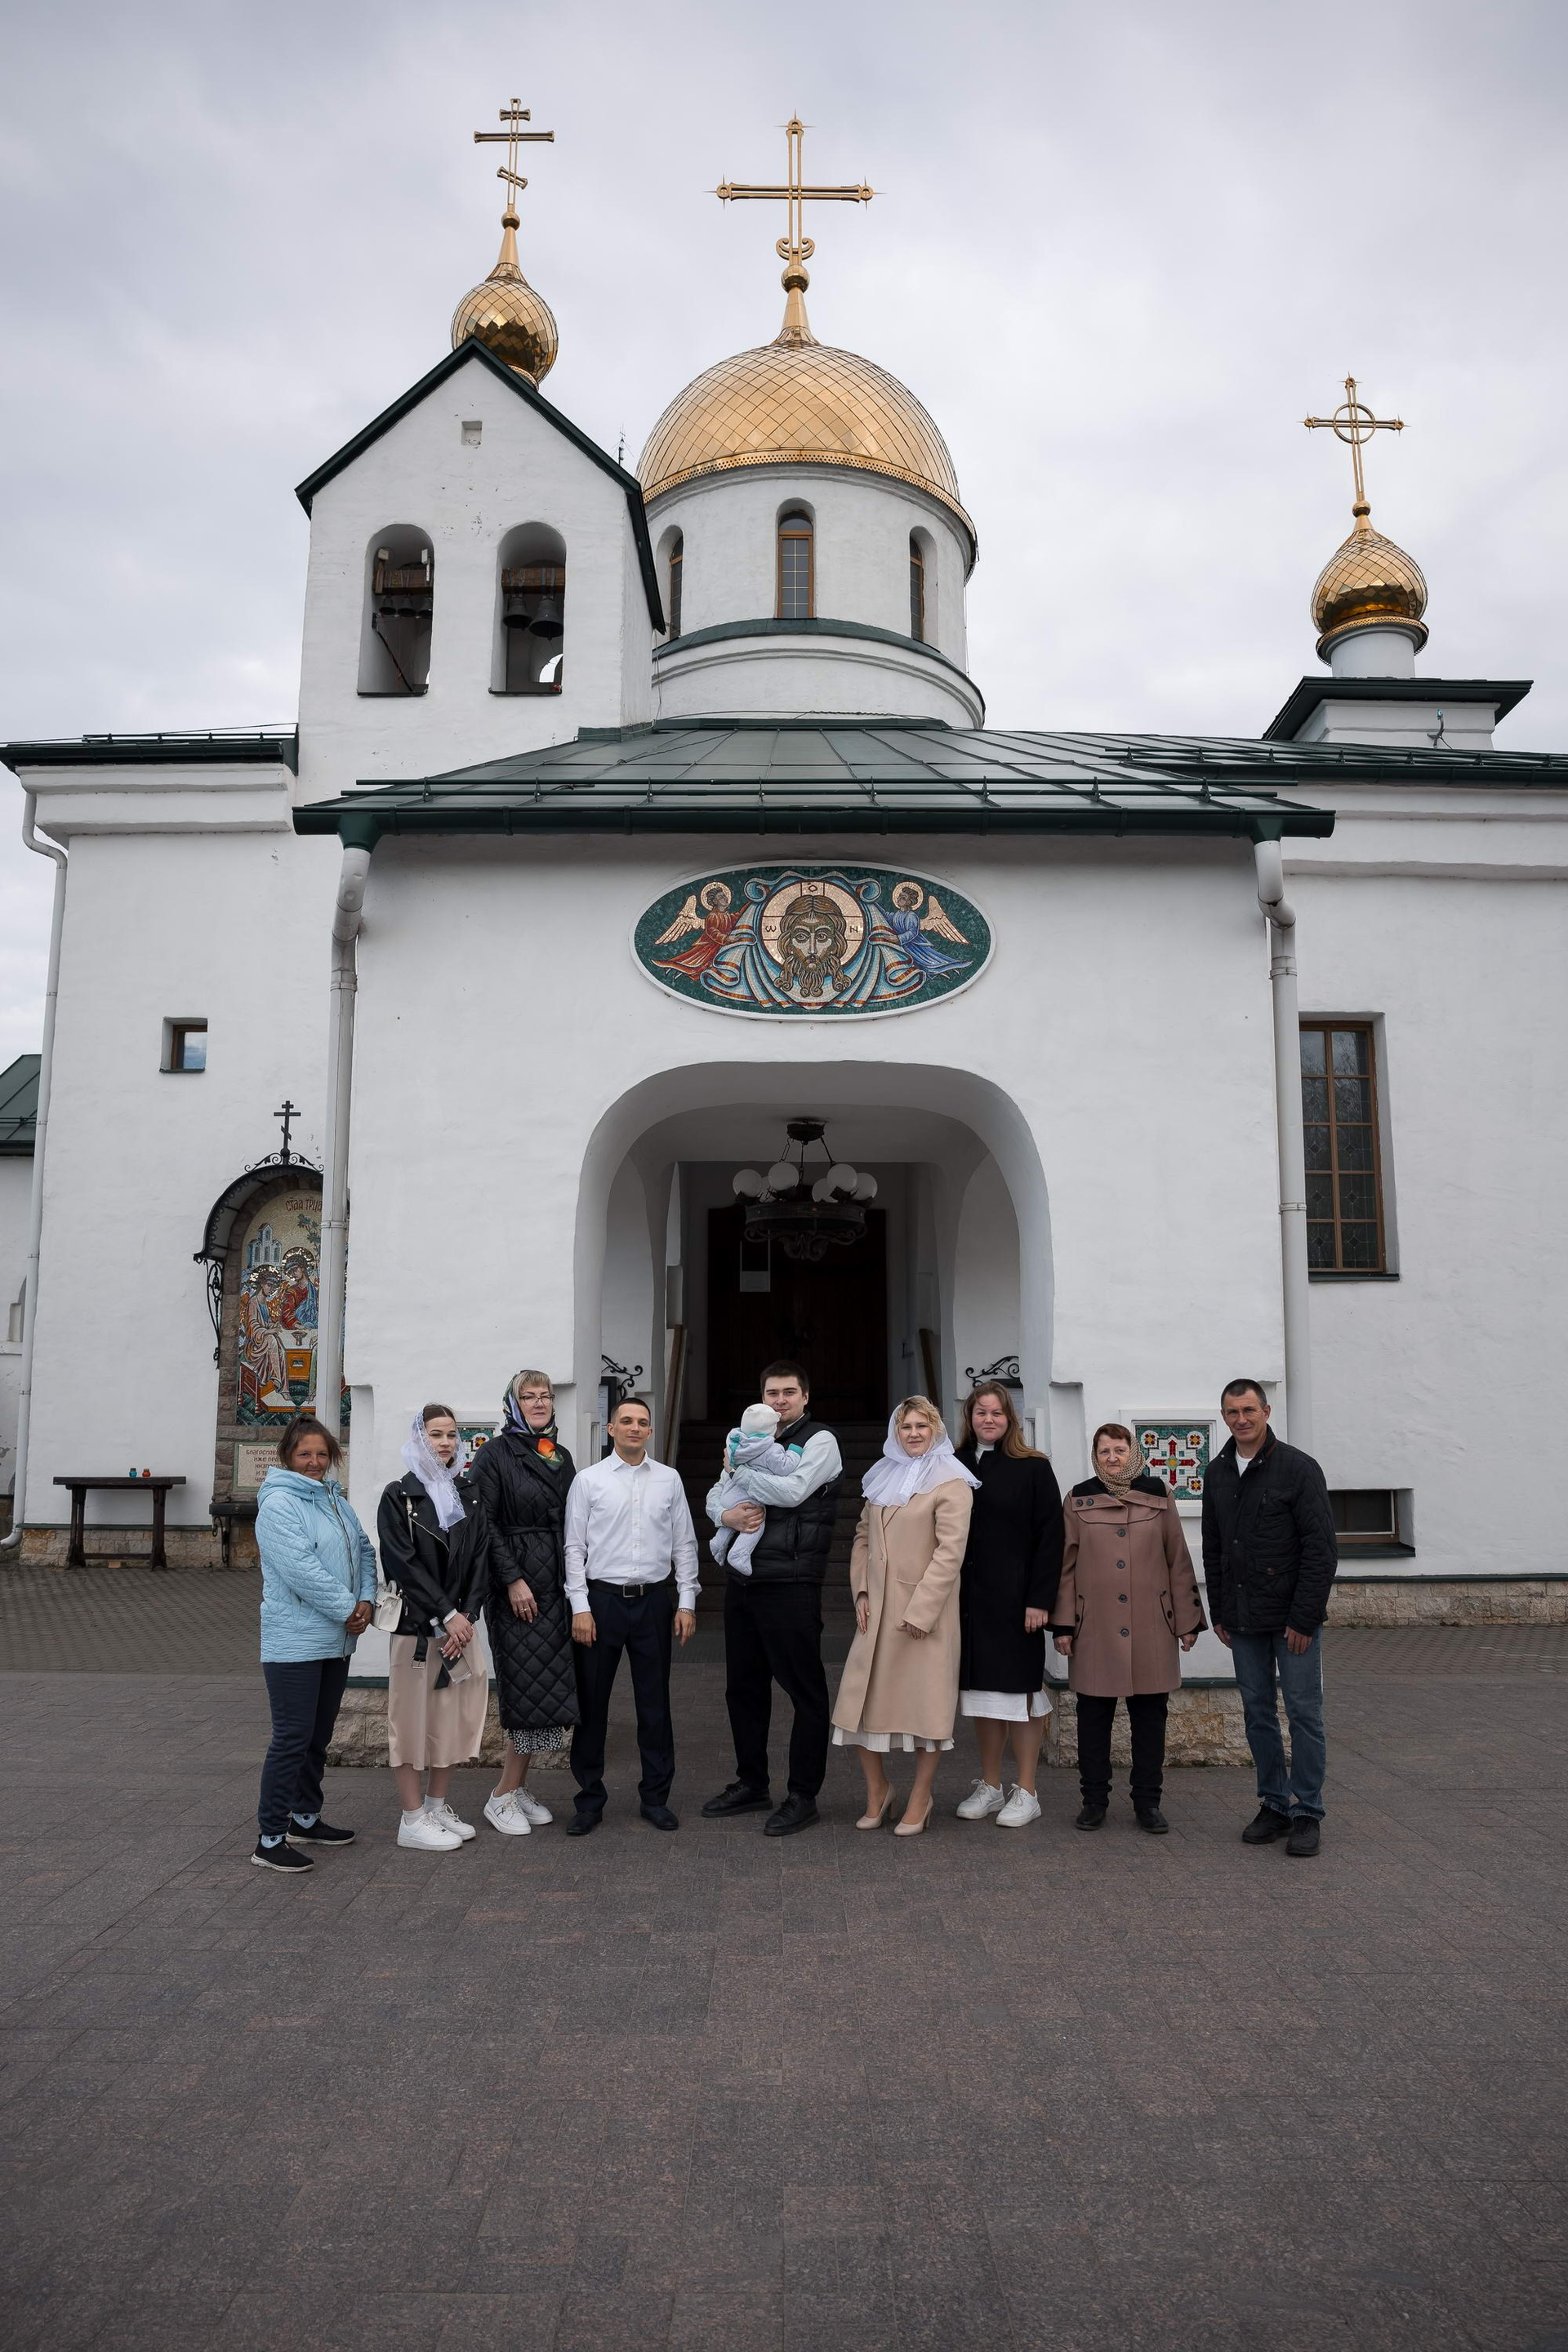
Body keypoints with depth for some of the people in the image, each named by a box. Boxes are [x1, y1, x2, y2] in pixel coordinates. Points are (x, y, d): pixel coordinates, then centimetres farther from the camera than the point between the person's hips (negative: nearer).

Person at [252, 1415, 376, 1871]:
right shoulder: (279, 1503, -13)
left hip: (336, 1641, 8)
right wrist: (346, 1609, -16)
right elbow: (300, 1568, -21)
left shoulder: (335, 1499, 13)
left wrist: (365, 1600, -4)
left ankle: (305, 1819, 30)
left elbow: (364, 1550, 13)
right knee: (293, 1738, -7)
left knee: (319, 1736, 17)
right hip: (294, 1641, -8)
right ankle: (269, 1839, 1)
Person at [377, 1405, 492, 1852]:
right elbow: (403, 1563, -12)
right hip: (416, 1625, -5)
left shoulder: (467, 1496, 10)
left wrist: (467, 1615, -6)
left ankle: (438, 1805, 22)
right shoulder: (399, 1496, -4)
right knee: (413, 1717, -1)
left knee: (454, 1716, 9)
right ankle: (413, 1819, 8)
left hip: (460, 1624, 5)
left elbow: (481, 1559, 6)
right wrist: (447, 1614, -15)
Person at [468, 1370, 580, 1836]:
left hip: (556, 1587, 6)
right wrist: (512, 1579, -15)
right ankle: (504, 1796, 5)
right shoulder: (495, 1454, -4)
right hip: (516, 1586, -6)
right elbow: (483, 1522, -11)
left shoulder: (561, 1457, 15)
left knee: (550, 1689, 6)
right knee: (530, 1689, -8)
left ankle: (516, 1790, 17)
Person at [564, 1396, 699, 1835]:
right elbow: (574, 1547, -1)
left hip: (654, 1600, 2)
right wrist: (580, 1608, -8)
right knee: (592, 1702, 5)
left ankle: (656, 1797, 21)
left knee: (655, 1703, 8)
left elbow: (684, 1544, 8)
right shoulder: (588, 1480, 0)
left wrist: (686, 1603, 3)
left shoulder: (668, 1480, 6)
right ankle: (590, 1800, 18)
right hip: (602, 1599, -1)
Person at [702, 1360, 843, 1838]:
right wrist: (726, 1514, -8)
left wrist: (739, 1469, -7)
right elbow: (714, 1495, 16)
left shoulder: (820, 1440, -4)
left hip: (790, 1584, -7)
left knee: (805, 1691, -1)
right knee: (744, 1687, 16)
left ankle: (803, 1796, 9)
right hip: (742, 1582, 7)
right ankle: (751, 1784, 30)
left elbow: (792, 1491, -19)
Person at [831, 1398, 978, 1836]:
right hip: (877, 1608, 6)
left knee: (924, 1700, 2)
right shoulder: (883, 1477, 14)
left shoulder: (951, 1483, -6)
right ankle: (877, 1788, 23)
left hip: (924, 1607, -6)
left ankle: (920, 1799, 17)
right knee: (861, 1696, 4)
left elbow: (951, 1551, -13)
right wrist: (861, 1591, 5)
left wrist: (920, 1611, -17)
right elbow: (863, 1537, 17)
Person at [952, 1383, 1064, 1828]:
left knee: (1020, 1690, 2)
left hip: (1015, 1598, -4)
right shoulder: (957, 1467, 7)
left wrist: (1039, 1599, -13)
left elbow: (1049, 1538, -7)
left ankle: (1026, 1793, 13)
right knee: (982, 1692, 11)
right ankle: (990, 1787, 23)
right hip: (969, 1598, 4)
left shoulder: (1033, 1468, -4)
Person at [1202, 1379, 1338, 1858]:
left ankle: (1307, 1813, 10)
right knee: (1258, 1711, 10)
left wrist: (1305, 1618, -15)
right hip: (1243, 1621, 5)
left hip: (1293, 1619, -5)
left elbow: (1321, 1548, -12)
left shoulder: (1297, 1468, -9)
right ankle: (1274, 1805, 21)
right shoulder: (1218, 1473, 8)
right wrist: (1218, 1612, 10)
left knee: (1303, 1713, 0)